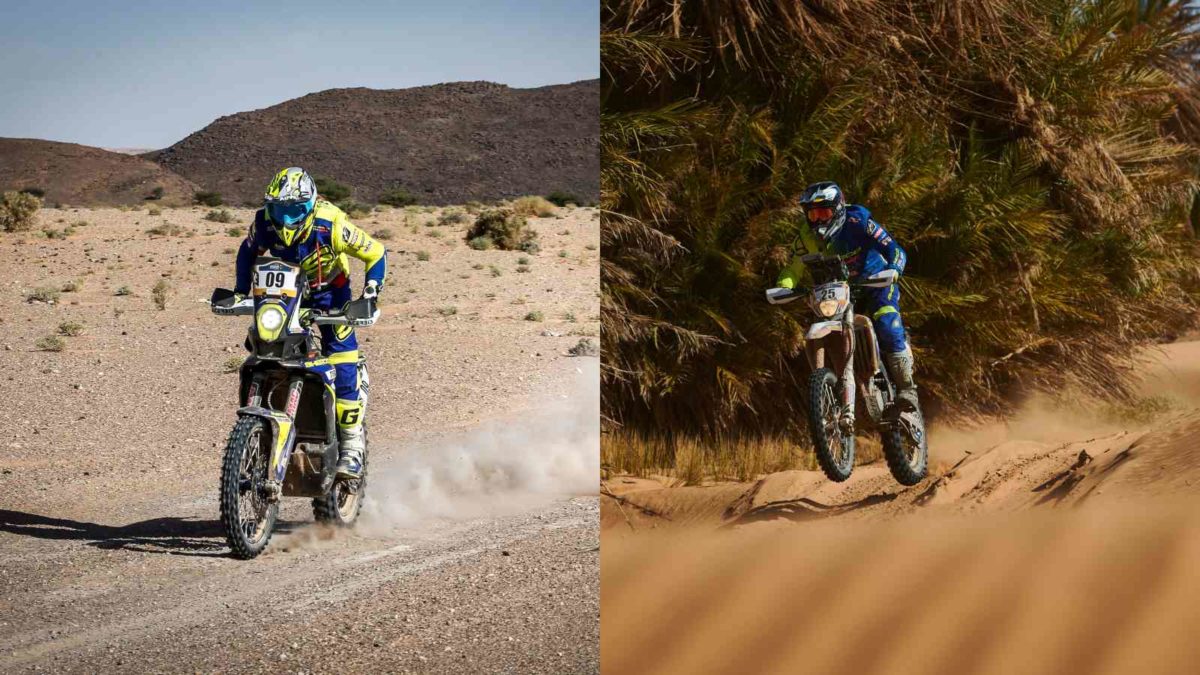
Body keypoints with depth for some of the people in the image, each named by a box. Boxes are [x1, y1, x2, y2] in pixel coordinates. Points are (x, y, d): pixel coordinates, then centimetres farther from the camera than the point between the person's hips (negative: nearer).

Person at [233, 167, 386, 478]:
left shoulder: (331, 224, -30)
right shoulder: (265, 222, -19)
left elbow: (376, 253, -17)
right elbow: (248, 252, 5)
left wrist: (370, 294, -27)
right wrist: (241, 291, -1)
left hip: (330, 292, -4)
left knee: (343, 366, -16)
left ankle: (352, 447, -11)